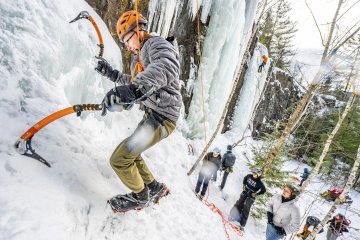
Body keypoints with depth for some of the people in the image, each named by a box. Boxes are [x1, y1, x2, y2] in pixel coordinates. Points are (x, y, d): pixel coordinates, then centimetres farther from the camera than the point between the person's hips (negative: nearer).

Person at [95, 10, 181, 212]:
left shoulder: (157, 44, -12)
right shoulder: (139, 57, 18)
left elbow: (167, 67, -36)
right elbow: (134, 82, 31)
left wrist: (135, 89, -50)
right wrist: (112, 74, 19)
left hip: (162, 117, -10)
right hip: (152, 114, 11)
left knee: (119, 159, -10)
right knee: (131, 153, 25)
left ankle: (140, 196, 17)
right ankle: (156, 188, 39)